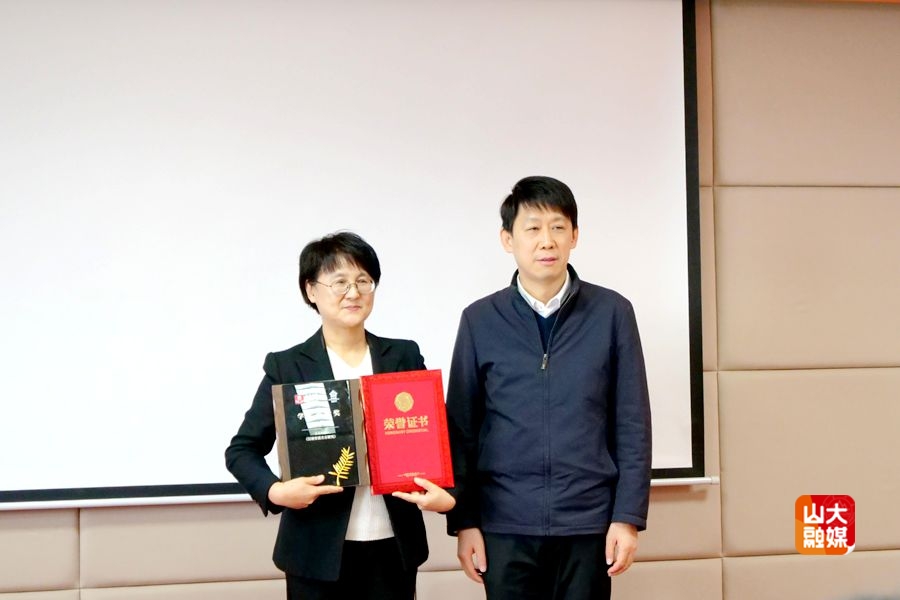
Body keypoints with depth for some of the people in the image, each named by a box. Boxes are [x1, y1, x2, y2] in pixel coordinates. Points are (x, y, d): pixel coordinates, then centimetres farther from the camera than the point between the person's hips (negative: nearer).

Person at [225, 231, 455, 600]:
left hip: (394, 547, 2)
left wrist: (446, 494, -11)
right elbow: (242, 449, 2)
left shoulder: (405, 356, 6)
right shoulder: (287, 366, -1)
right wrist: (275, 491, -18)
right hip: (319, 550, -2)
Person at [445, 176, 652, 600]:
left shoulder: (612, 313, 0)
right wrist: (463, 520, 0)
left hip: (588, 521, 0)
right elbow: (461, 429, 4)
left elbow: (632, 425, 1)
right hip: (506, 524, 0)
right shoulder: (480, 321, 2)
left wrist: (628, 516, -3)